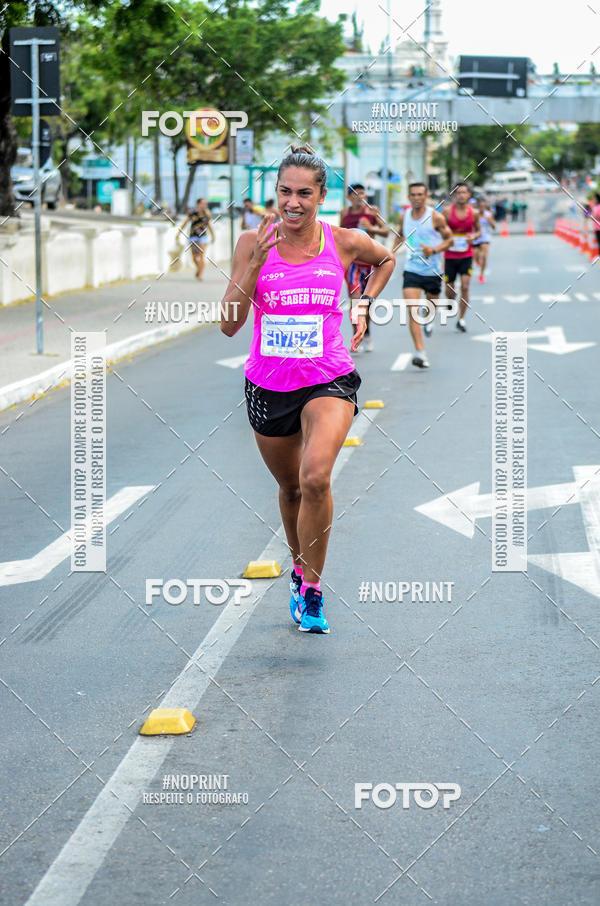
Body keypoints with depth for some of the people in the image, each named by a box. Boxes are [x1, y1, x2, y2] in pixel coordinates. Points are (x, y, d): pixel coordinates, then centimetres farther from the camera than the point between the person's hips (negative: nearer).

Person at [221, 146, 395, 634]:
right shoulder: (254, 243, -5)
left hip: (329, 379, -2)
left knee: (316, 478, -25)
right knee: (290, 487, 18)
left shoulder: (345, 242, -4)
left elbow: (386, 260, 20)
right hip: (268, 386, 2)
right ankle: (300, 567, 46)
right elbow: (230, 323, -11)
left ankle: (312, 588, -10)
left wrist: (364, 306, 8)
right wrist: (256, 260, -20)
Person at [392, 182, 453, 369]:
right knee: (412, 311, -15)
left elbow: (449, 239, -5)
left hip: (433, 271, -1)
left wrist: (434, 250, -22)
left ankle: (428, 320, 58)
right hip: (411, 270, 1)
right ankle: (420, 352, -21)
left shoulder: (436, 217, -10)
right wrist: (392, 252, 7)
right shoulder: (404, 217, 2)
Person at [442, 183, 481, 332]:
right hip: (450, 256, -1)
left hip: (466, 256, 1)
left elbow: (478, 231, 14)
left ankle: (461, 320, 0)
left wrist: (473, 237, -8)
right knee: (449, 290, 5)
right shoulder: (447, 211, -7)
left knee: (465, 287, -12)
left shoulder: (474, 213, -1)